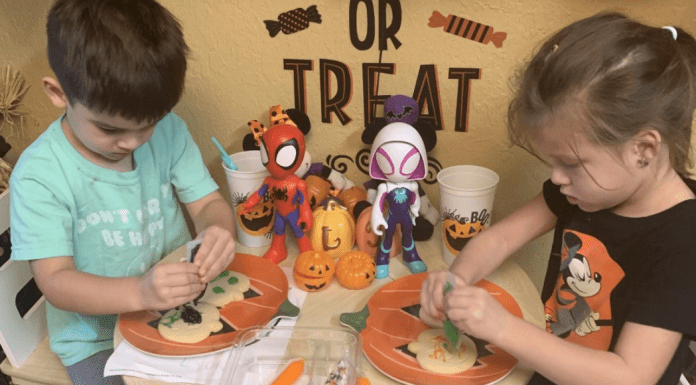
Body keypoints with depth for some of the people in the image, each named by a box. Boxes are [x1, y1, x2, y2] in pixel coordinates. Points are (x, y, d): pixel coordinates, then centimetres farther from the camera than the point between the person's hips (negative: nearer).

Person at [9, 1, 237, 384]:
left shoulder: (168, 131, -7)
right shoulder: (38, 175, -19)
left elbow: (207, 202, -3)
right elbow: (55, 280, -21)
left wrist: (218, 229, -28)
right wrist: (138, 292, -39)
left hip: (182, 305, 3)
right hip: (97, 336, -2)